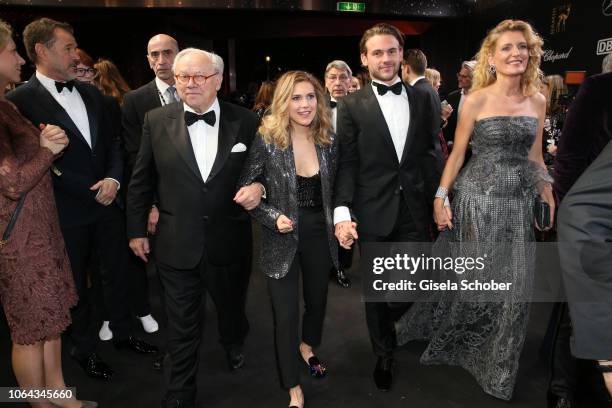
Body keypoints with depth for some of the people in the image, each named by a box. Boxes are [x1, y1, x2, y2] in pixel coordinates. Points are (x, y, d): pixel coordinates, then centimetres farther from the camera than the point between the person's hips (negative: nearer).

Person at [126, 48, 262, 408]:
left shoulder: (245, 121, -6)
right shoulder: (157, 121, -4)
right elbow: (141, 181, 3)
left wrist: (258, 186, -19)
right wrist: (137, 229, 7)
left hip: (229, 242, 1)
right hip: (177, 245, 0)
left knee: (232, 307, 26)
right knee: (182, 326, 13)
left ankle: (234, 344, 61)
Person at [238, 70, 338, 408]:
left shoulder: (329, 139, -2)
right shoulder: (267, 140, -15)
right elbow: (245, 191, -10)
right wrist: (273, 216, -21)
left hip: (320, 234, 4)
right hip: (283, 238, -4)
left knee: (317, 299, 22)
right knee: (286, 314, 2)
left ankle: (307, 346, 55)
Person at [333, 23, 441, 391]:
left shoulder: (421, 99, 8)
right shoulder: (352, 105, -1)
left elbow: (430, 154, 9)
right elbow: (346, 163, -6)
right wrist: (343, 212, -15)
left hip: (415, 209, 3)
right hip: (373, 212, -2)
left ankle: (386, 319, 47)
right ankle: (384, 354, 35)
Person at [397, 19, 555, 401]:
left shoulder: (538, 100, 7)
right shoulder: (476, 100, -6)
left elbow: (535, 156, 13)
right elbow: (457, 154, -2)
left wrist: (547, 195, 8)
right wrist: (441, 198, -7)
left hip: (520, 202, 5)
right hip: (478, 198, -4)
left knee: (515, 285, 10)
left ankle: (497, 364, 33)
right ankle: (451, 342, 33)